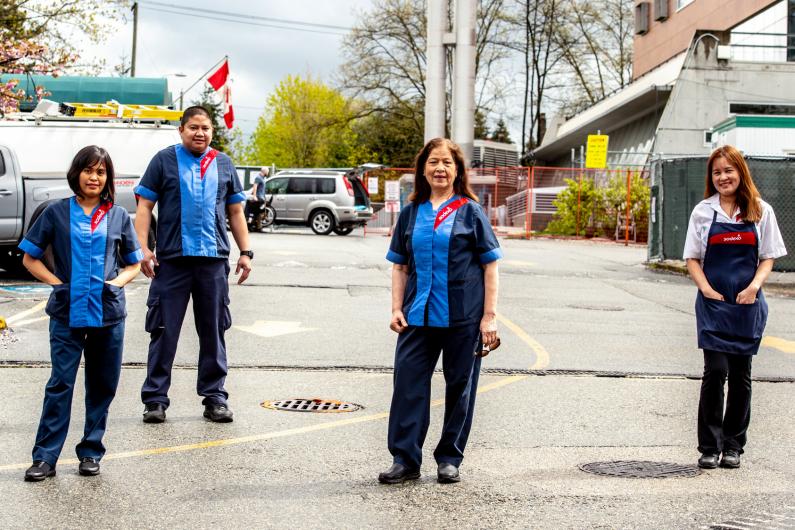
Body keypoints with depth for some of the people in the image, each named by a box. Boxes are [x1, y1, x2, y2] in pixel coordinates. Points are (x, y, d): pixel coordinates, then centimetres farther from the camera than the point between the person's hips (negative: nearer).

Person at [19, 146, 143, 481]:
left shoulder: (118, 216, 9)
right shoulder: (57, 213, 5)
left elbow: (133, 264, 16)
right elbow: (30, 258, 8)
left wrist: (116, 282, -2)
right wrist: (56, 282, -5)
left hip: (108, 312, 2)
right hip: (67, 312, -2)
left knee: (102, 385, 7)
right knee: (60, 383, -6)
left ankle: (91, 453, 18)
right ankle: (45, 457, -2)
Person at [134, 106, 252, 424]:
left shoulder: (223, 164, 14)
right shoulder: (165, 160, 4)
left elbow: (235, 212, 18)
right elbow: (144, 207, 1)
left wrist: (245, 251, 10)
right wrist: (143, 248, -10)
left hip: (214, 260, 3)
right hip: (172, 259, -3)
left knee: (213, 332, 8)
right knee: (164, 331, -1)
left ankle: (215, 398, 16)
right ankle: (155, 399, 6)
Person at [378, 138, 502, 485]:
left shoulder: (470, 211, -1)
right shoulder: (412, 212, 8)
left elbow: (490, 265, -1)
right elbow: (400, 265, 13)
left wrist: (489, 316, -7)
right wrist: (397, 309, 3)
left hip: (463, 317, -2)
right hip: (418, 315, 3)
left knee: (459, 386, 6)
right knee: (408, 382, -3)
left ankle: (449, 459, 19)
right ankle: (404, 459, 4)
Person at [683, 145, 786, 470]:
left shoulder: (761, 212, 4)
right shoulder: (703, 211, 4)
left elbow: (768, 258, 6)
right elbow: (692, 258, 7)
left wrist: (754, 286, -11)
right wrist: (706, 288, -9)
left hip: (747, 304, 1)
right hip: (713, 304, -1)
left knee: (740, 375, 6)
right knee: (715, 371, -9)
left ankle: (733, 446, 17)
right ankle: (709, 447, -1)